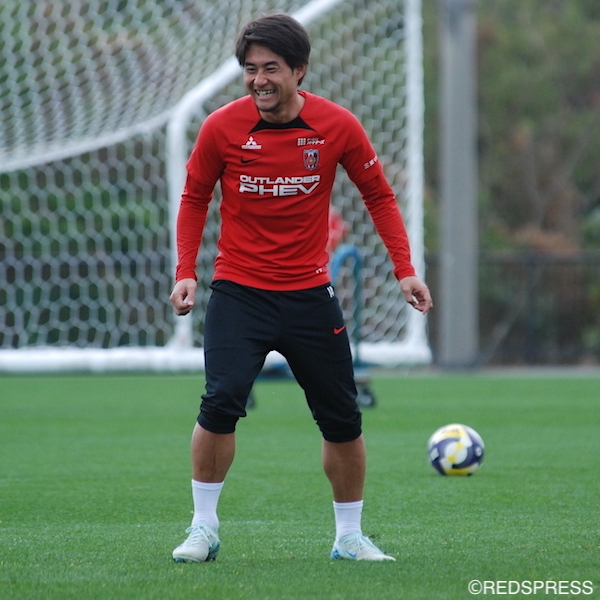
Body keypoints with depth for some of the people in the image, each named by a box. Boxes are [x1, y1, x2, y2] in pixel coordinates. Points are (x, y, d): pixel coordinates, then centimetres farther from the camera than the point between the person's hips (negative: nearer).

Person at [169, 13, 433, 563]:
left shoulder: (338, 126, -6)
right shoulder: (222, 127, -8)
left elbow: (379, 195, 6)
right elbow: (195, 198, 7)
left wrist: (405, 269, -2)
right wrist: (186, 271, -4)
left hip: (309, 294, 2)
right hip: (238, 292, -2)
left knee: (343, 419, 5)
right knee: (221, 403, -19)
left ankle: (349, 536, 22)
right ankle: (204, 528, -5)